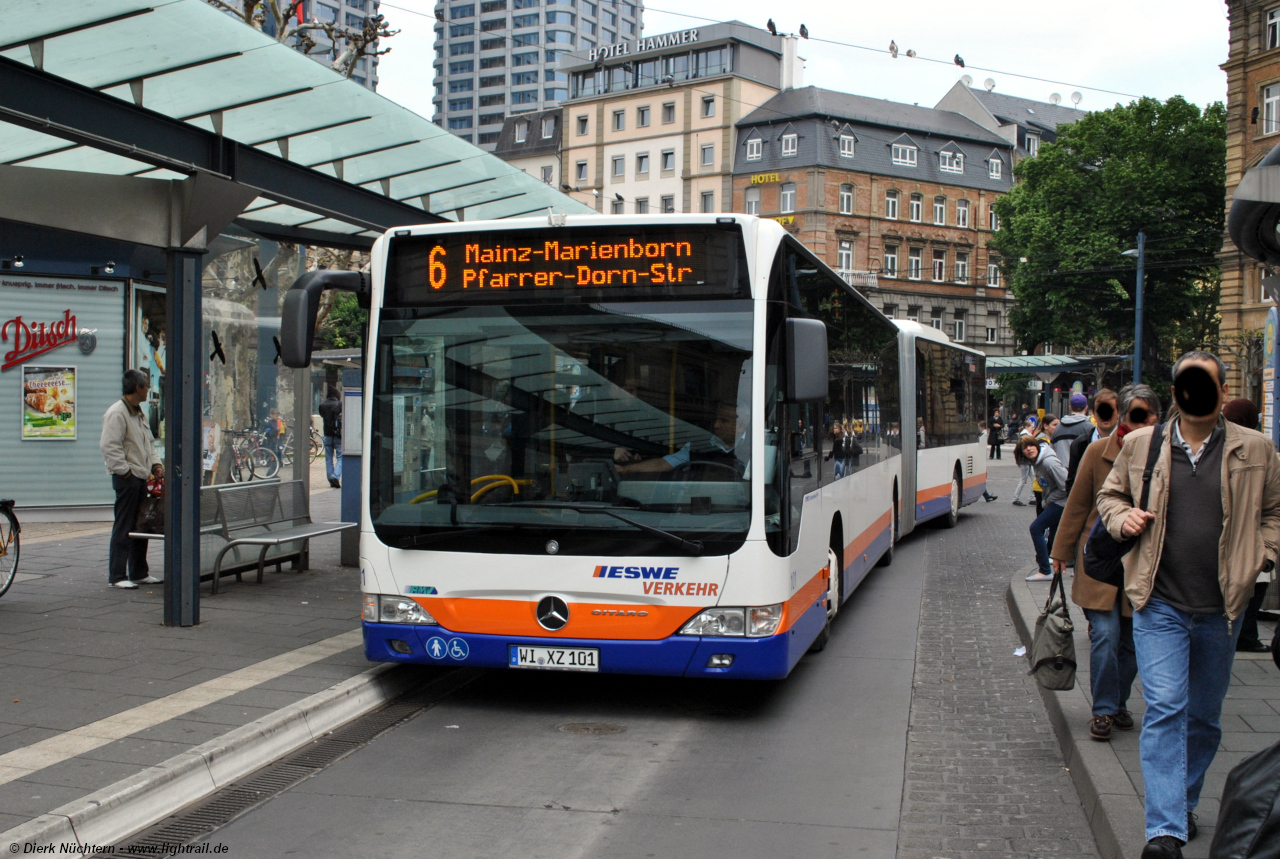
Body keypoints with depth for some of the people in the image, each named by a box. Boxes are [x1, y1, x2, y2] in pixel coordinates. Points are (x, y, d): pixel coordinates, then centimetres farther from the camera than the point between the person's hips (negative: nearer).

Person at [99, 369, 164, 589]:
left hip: (141, 477, 10)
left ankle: (139, 573, 23)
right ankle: (116, 577, -2)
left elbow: (149, 443, 26)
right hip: (126, 478, -10)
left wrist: (155, 464, 12)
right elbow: (110, 447, -20)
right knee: (123, 528, -6)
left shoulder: (139, 413, 18)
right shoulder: (117, 413, -14)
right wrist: (125, 471, -19)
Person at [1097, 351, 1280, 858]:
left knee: (1204, 715, 14)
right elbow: (1110, 494, 17)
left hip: (1221, 608, 2)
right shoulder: (1140, 445, 3)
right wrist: (1123, 520, -4)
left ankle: (1184, 804, 34)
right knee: (1165, 709, -11)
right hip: (1159, 605, -1)